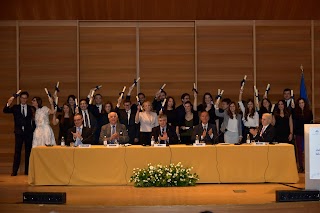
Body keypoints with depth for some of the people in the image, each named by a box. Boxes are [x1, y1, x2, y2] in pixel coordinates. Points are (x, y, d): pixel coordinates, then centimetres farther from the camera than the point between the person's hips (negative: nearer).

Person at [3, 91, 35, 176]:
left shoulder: (31, 108, 6)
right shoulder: (15, 107, 8)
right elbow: (5, 111, -5)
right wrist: (8, 103, -21)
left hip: (28, 132, 0)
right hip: (19, 132, 0)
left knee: (28, 151, 4)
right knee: (17, 151, -1)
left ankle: (27, 170, 10)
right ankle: (14, 171, 0)